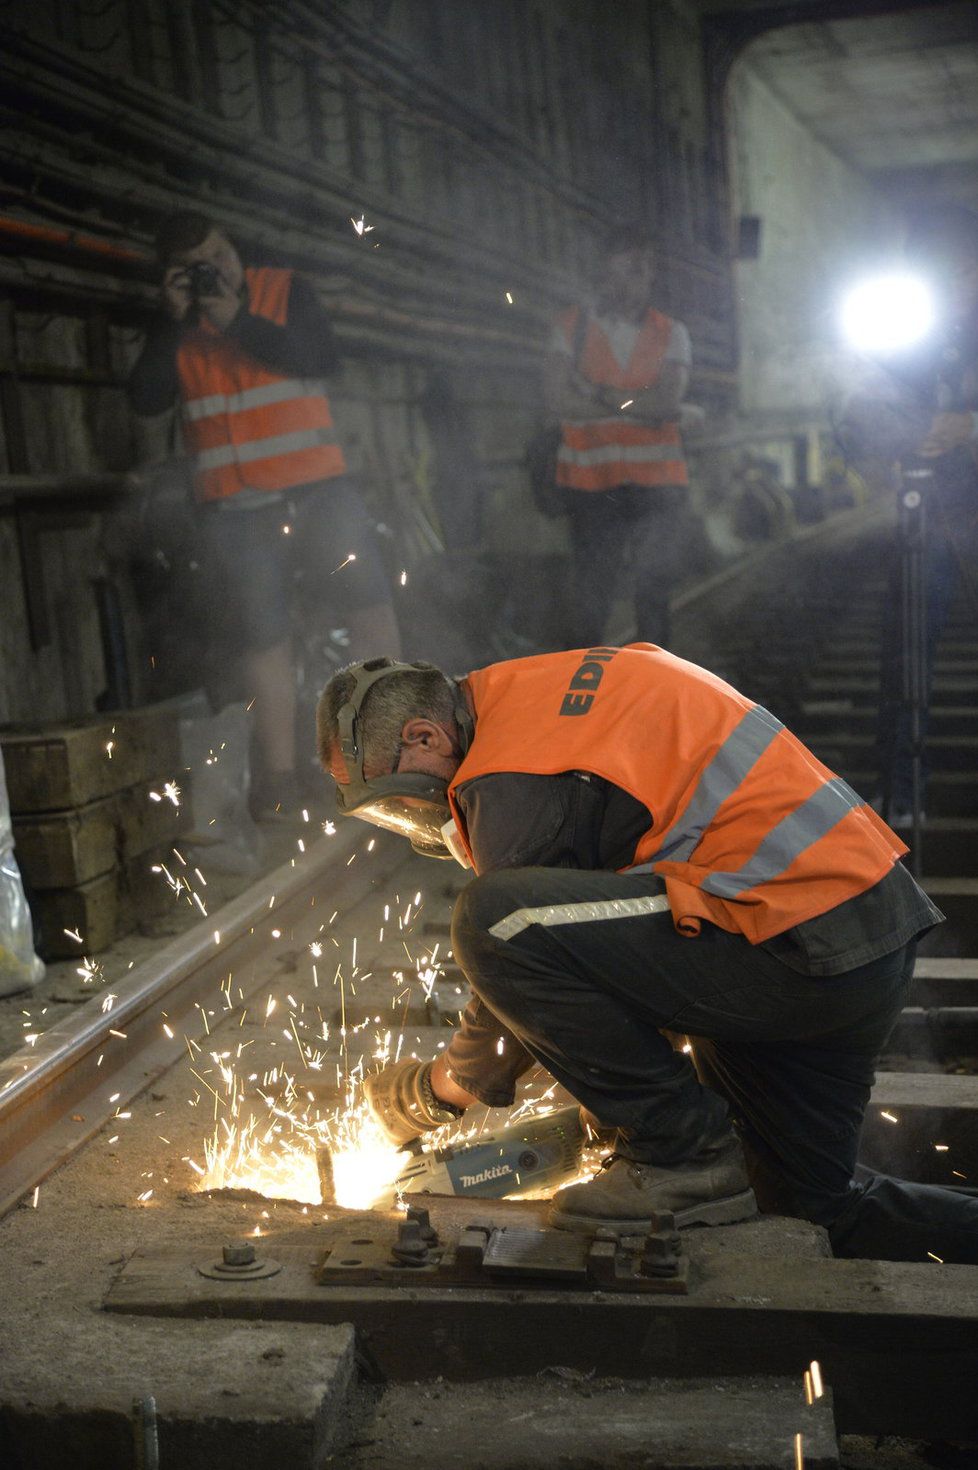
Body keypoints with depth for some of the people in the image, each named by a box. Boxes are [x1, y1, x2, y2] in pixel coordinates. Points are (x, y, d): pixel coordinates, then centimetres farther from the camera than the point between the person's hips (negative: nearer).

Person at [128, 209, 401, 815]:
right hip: (236, 505, 1)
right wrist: (175, 321, -11)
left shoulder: (286, 290, 4)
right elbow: (146, 400, -4)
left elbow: (323, 360, -11)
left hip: (316, 484, -1)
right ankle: (279, 775, 4)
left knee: (368, 586, -15)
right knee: (264, 633, 1)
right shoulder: (174, 323, 8)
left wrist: (239, 322, -16)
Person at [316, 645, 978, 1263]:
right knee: (814, 1206, 23)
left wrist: (424, 1094, 12)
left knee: (496, 918, -19)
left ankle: (682, 1152, -7)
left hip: (800, 946, -11)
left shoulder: (513, 780, -16)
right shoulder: (543, 686, 15)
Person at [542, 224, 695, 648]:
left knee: (653, 595, 5)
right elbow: (556, 399, -9)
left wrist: (598, 394, -11)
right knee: (590, 597, 2)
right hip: (590, 481, -1)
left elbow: (666, 401, -9)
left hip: (656, 482, 1)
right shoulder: (572, 326, 5)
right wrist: (634, 403, -10)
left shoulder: (671, 334, 7)